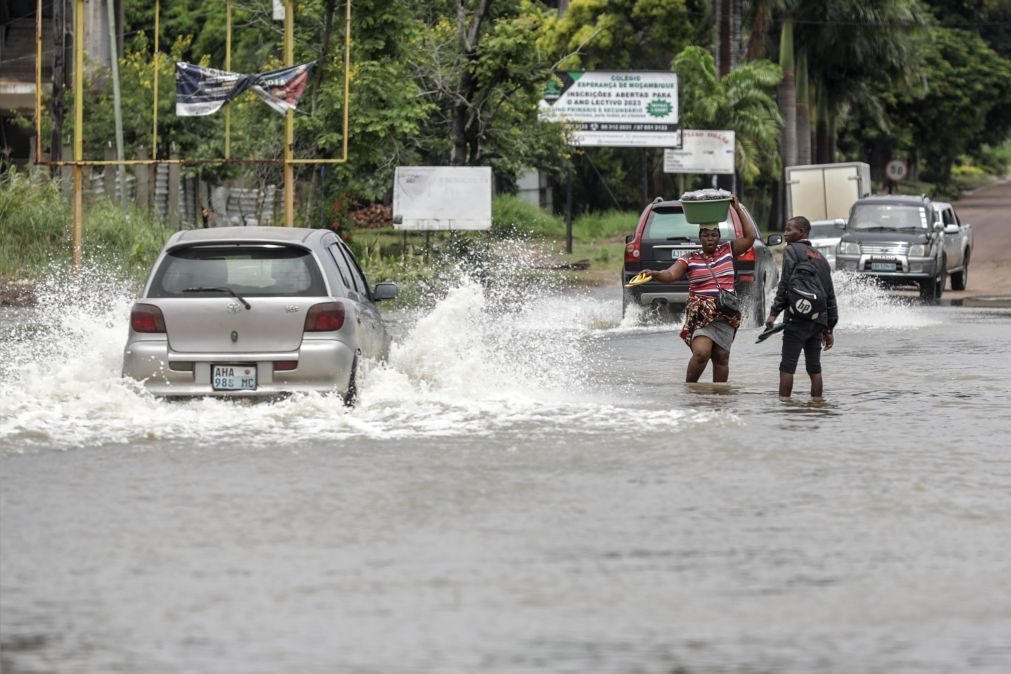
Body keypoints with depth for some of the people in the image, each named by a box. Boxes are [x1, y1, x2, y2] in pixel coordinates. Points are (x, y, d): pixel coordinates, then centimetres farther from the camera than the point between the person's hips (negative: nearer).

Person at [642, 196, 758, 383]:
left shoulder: (728, 251, 13)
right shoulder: (690, 260, 6)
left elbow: (751, 236, 10)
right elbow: (670, 275, -4)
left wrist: (738, 209, 8)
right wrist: (654, 275, -25)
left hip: (726, 316, 2)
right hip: (701, 315, -2)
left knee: (721, 357, 0)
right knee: (701, 353, -19)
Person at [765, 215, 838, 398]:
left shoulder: (792, 250, 0)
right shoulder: (821, 258, 22)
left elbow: (785, 284, -11)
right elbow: (831, 295, 21)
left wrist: (774, 313, -11)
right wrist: (829, 329, 23)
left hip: (798, 317, -7)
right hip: (819, 319, 7)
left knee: (787, 367, -7)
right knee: (814, 368, 9)